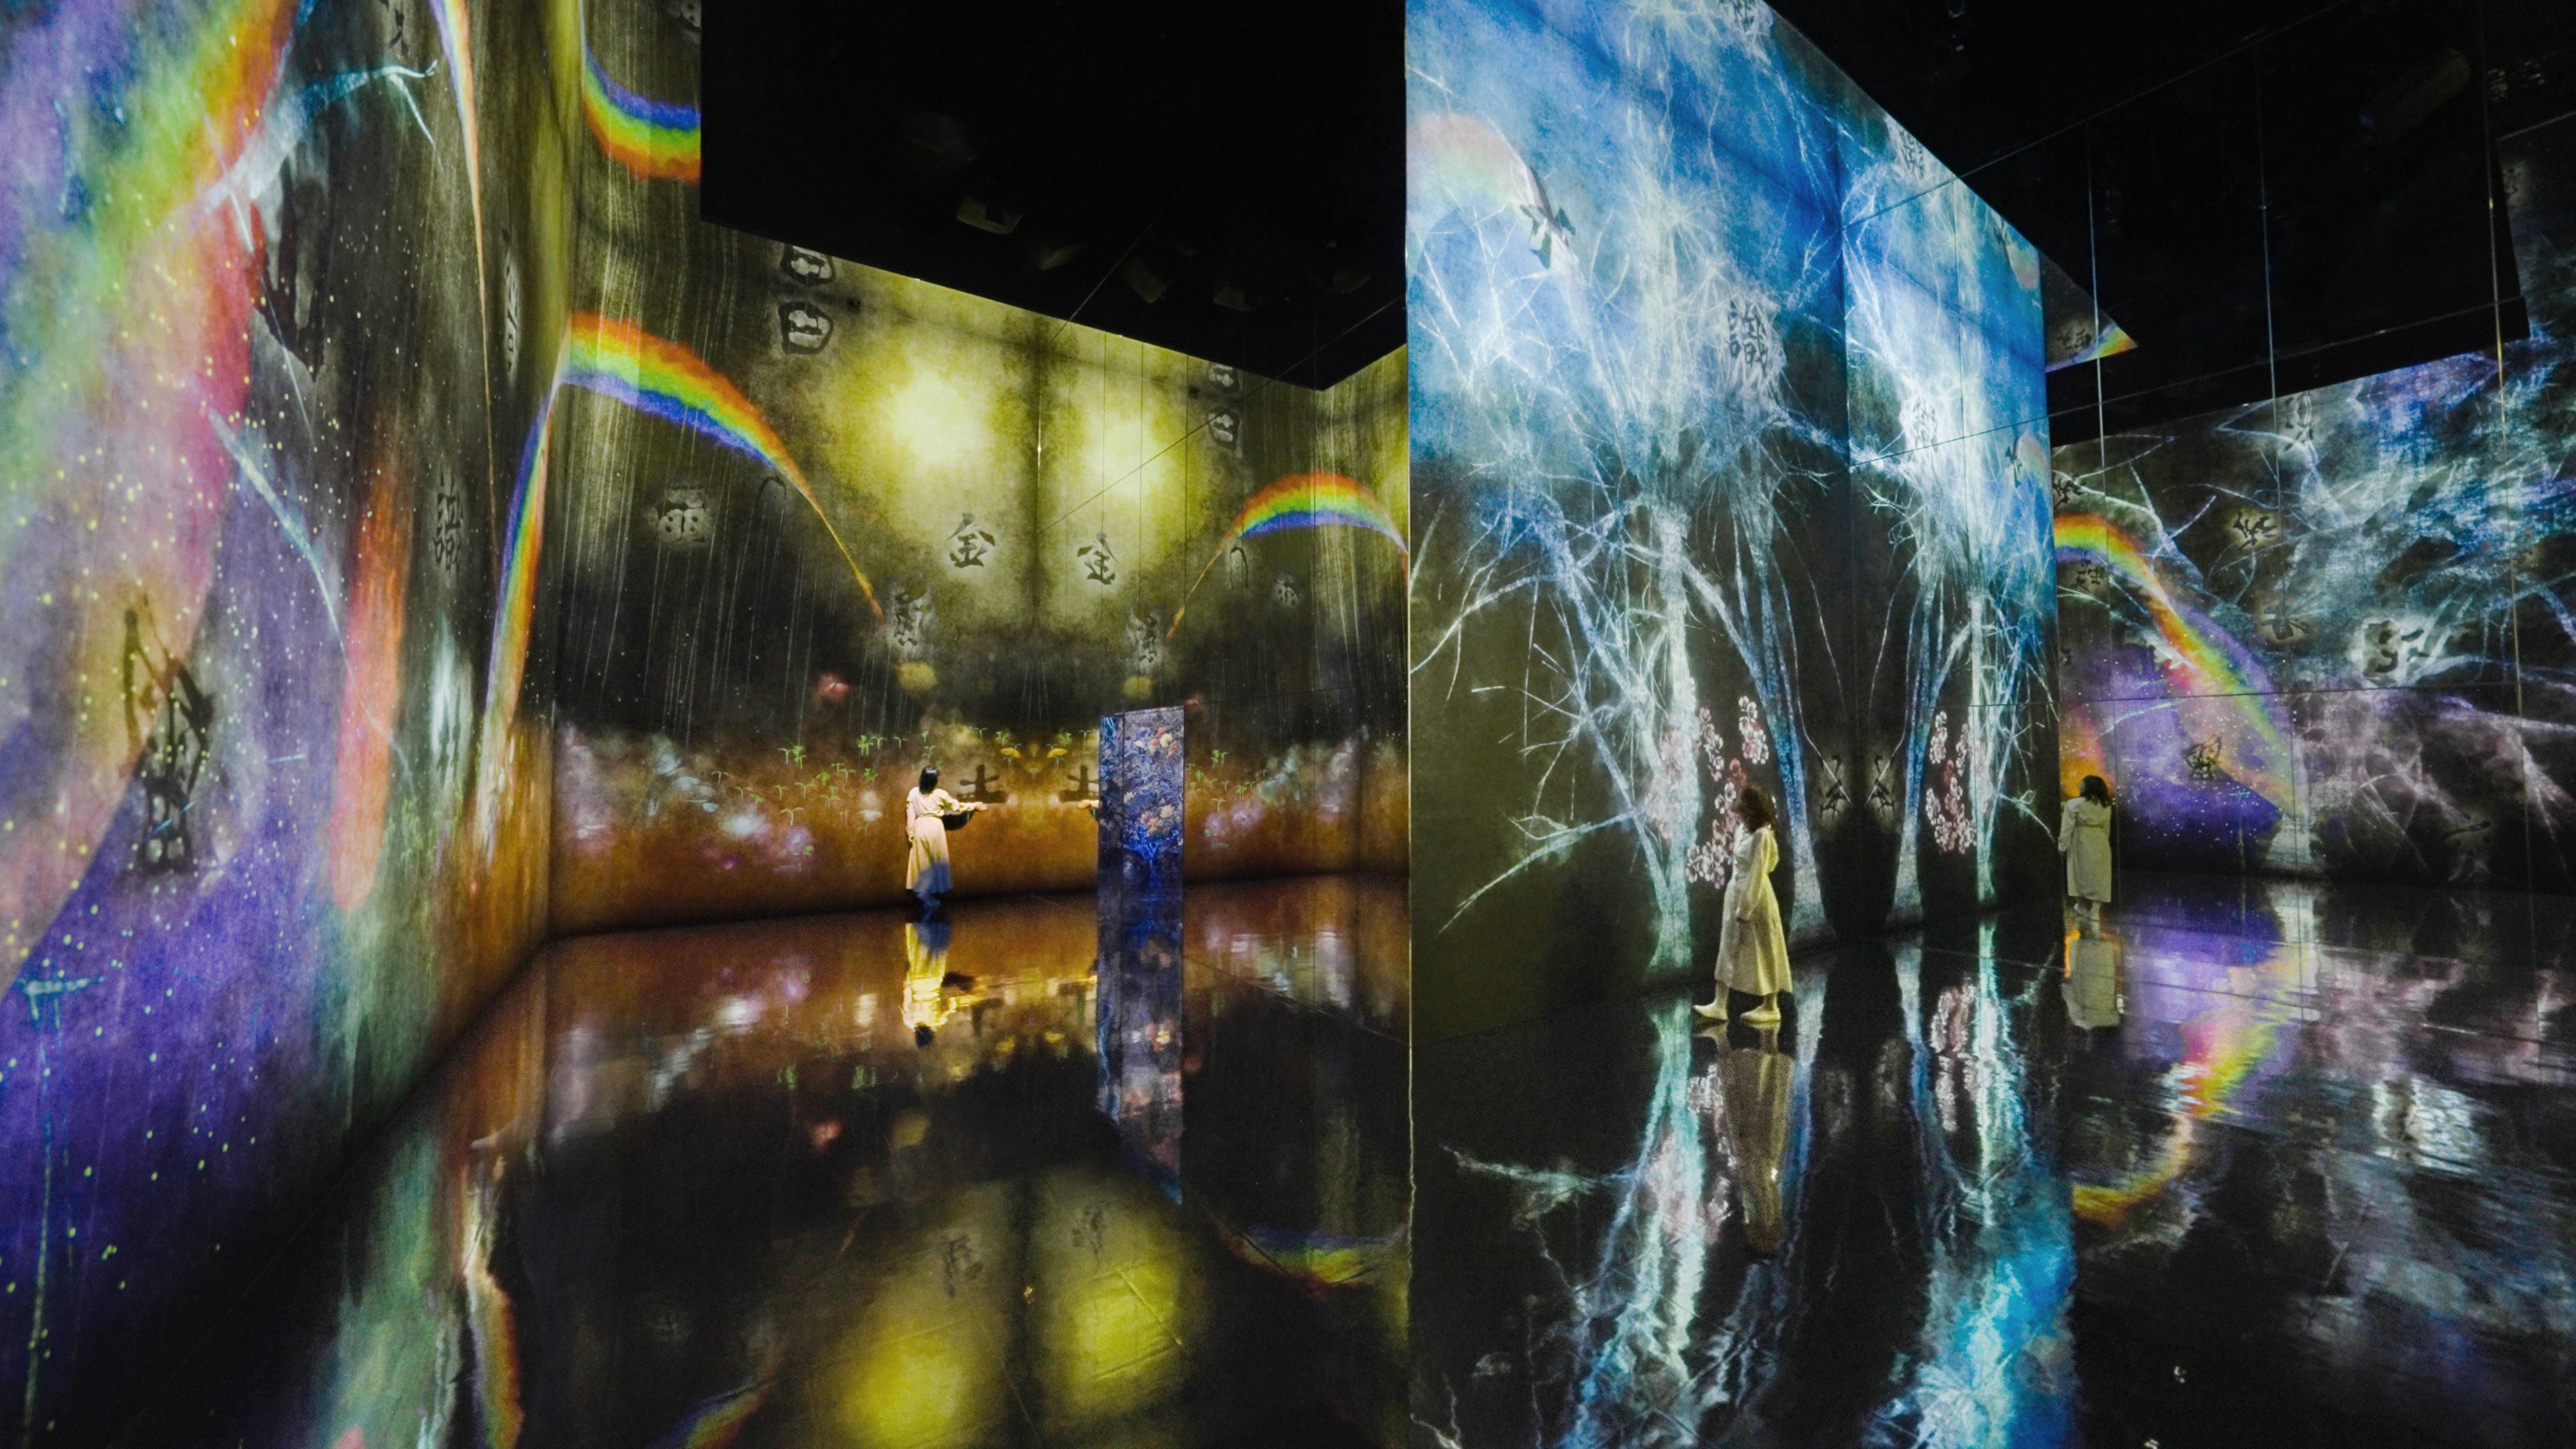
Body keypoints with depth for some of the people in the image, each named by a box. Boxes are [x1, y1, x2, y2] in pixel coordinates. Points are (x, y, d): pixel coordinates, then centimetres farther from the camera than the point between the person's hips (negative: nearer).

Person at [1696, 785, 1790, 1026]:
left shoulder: (1761, 835, -18)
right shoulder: (1742, 831, 8)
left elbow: (1756, 875, -19)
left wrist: (1744, 911, -18)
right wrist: (1738, 906, 13)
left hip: (1755, 898, -9)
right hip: (1736, 894, 9)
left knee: (1763, 952, 6)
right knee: (1729, 949, 7)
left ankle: (1771, 1007, 20)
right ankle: (1720, 1006, 10)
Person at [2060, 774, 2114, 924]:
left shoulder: (2074, 804, -11)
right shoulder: (2105, 806, 6)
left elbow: (2067, 827, -12)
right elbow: (2106, 828, 12)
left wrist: (2062, 846, -6)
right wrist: (2102, 843, 21)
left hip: (2081, 843, -4)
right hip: (2100, 843, 4)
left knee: (2082, 876, 5)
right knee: (2097, 877, 7)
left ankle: (2084, 910, 12)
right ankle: (2094, 911, 7)